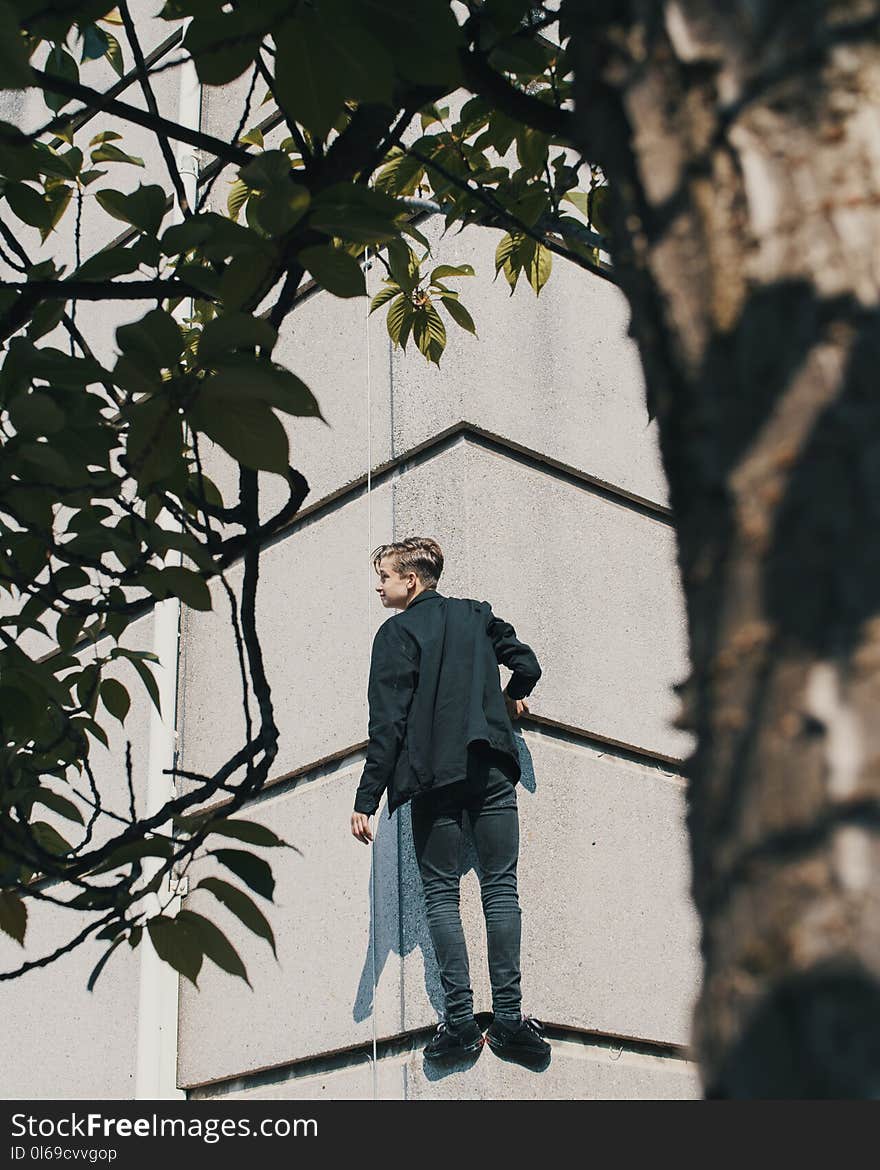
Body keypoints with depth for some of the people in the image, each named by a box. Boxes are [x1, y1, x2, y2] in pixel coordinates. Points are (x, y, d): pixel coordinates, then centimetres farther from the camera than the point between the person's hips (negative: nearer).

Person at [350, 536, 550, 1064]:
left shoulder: (397, 632, -2)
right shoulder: (477, 614, 12)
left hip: (433, 777, -3)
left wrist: (366, 800, -8)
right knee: (501, 889, 1)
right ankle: (508, 1018, -3)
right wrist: (511, 699, 33)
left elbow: (388, 722, -8)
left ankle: (460, 1019, -5)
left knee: (441, 894, 2)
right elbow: (528, 665, 10)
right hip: (491, 769, 3)